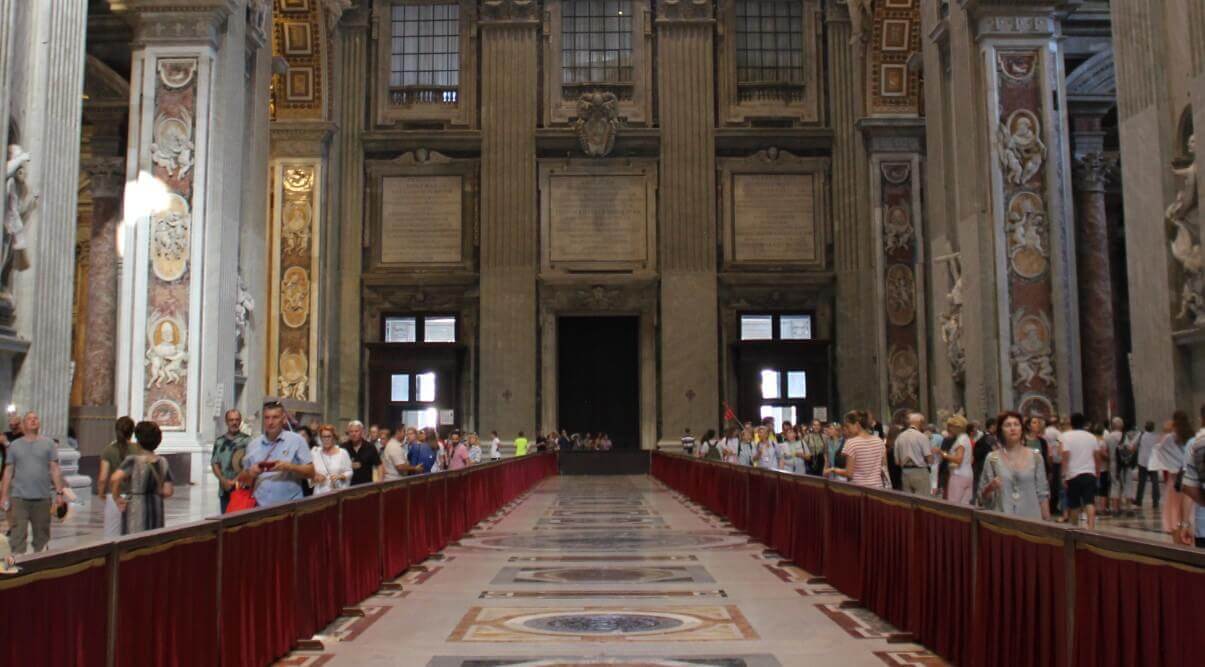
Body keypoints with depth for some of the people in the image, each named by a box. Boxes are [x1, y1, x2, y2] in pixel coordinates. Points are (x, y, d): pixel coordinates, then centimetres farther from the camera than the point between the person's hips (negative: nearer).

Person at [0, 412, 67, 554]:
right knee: (18, 533, -5)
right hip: (19, 497, 0)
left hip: (43, 497, 0)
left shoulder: (48, 443, 4)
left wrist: (59, 492, -3)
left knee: (42, 533, 9)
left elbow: (55, 469, 2)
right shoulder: (14, 445, 6)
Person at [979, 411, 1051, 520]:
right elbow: (983, 495, 2)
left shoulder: (1035, 456, 1)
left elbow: (1042, 493, 5)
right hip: (1002, 520, 0)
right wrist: (990, 487, -17)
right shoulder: (992, 458, -1)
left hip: (1031, 518, 1)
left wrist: (1047, 521, 2)